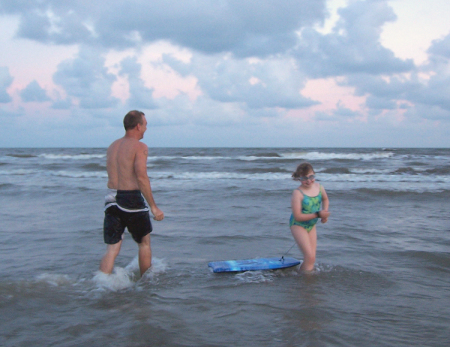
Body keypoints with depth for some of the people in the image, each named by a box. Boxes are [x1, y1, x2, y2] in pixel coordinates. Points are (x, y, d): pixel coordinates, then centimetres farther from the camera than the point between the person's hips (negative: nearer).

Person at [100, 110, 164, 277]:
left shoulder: (112, 146, 14)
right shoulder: (139, 147, -8)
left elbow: (112, 174, 15)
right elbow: (141, 177, -18)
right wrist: (153, 207, -17)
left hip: (111, 199, 5)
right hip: (131, 198, -5)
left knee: (112, 249, 6)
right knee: (144, 243, 17)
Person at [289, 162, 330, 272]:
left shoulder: (319, 187, -5)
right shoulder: (297, 193, -24)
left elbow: (325, 199, 19)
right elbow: (298, 217, -26)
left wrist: (325, 212, 0)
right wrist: (318, 214, -28)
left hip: (311, 225, 7)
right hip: (298, 225, -7)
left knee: (312, 258, 7)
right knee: (310, 257, -13)